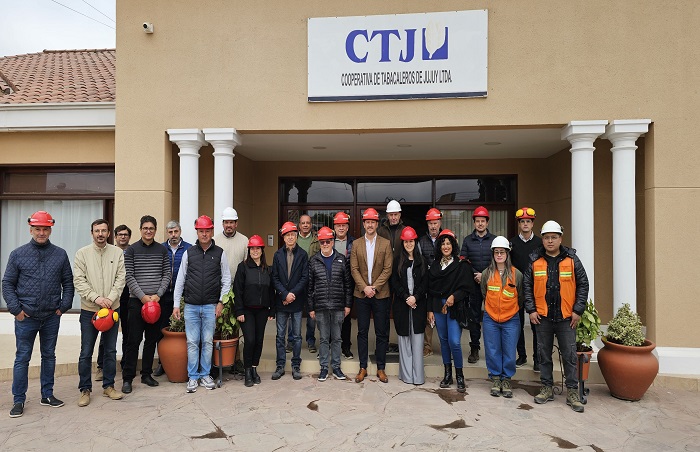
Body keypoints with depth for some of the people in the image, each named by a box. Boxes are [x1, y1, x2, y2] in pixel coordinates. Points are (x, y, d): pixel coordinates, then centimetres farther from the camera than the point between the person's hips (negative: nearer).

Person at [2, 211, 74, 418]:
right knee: (22, 358, 5)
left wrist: (63, 306, -2)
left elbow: (68, 283, 7)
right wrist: (16, 309, -8)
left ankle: (47, 395, 25)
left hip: (52, 317, 2)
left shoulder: (60, 254, 4)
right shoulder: (18, 254, 0)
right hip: (26, 316, -2)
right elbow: (7, 284, 1)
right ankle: (18, 400, 17)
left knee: (49, 356, 13)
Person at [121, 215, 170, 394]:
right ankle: (127, 378, 8)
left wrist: (158, 294, -7)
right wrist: (142, 296, -12)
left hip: (156, 300, 3)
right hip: (137, 300, -3)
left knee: (152, 339, 9)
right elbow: (129, 276, -5)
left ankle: (146, 374, 21)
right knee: (133, 340, -2)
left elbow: (167, 275, 5)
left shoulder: (162, 250, 7)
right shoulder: (132, 250, 0)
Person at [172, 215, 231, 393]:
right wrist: (176, 304, 3)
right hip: (191, 305, 1)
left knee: (208, 342, 6)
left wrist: (221, 302, -1)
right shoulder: (189, 253, 5)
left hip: (211, 306, 0)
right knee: (192, 342, 4)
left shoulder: (220, 253, 3)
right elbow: (180, 280, 7)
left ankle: (205, 375, 19)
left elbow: (226, 280, 6)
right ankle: (193, 377, 15)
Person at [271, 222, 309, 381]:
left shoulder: (303, 254, 1)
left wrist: (293, 293, -12)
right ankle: (280, 366, 17)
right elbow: (275, 278, 1)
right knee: (280, 336, 7)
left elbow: (305, 277, -4)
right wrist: (285, 294, -10)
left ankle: (296, 366, 16)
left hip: (297, 301, -1)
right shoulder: (277, 255, 6)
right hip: (281, 301, 1)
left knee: (296, 336, 6)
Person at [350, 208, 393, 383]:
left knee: (382, 333, 5)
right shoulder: (356, 244, 6)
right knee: (362, 332, 7)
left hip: (380, 294, -1)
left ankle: (381, 368, 15)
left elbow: (387, 269, -4)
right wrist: (364, 287, -11)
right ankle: (363, 367, 17)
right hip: (361, 294, 1)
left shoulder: (386, 244, 2)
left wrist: (374, 287, -13)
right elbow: (354, 269, 1)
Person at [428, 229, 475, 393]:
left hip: (455, 307, -4)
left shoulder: (462, 264, -2)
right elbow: (431, 289, 11)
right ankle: (447, 374, 22)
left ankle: (459, 376, 6)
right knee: (443, 340, 10)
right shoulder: (435, 265, 11)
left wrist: (454, 296, -21)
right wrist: (430, 310, 8)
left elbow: (467, 287, -6)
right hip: (438, 306, 5)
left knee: (454, 342, -11)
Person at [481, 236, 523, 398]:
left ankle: (506, 379, 21)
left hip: (511, 320, -1)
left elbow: (520, 297, 9)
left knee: (509, 353, 4)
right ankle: (495, 378, 23)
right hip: (490, 319, 1)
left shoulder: (516, 274, -3)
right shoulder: (486, 273, 1)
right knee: (492, 351, 7)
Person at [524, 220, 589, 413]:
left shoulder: (571, 259, 0)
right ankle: (547, 389, 23)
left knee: (570, 356, 4)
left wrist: (578, 310, -4)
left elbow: (583, 284, 1)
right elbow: (527, 286, 4)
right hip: (542, 317, 1)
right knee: (544, 355, 10)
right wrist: (531, 310, -2)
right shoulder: (535, 260, 2)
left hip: (566, 317, -1)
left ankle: (572, 393, 15)